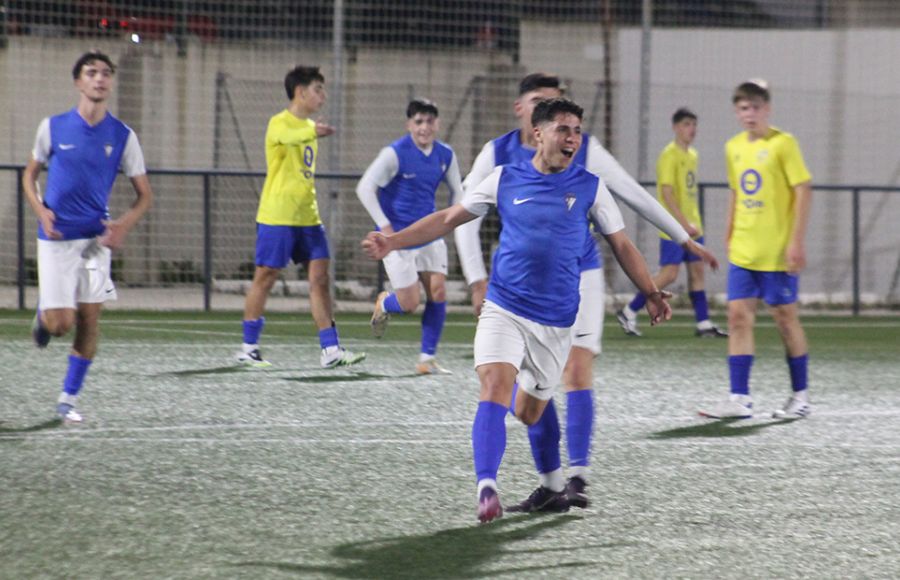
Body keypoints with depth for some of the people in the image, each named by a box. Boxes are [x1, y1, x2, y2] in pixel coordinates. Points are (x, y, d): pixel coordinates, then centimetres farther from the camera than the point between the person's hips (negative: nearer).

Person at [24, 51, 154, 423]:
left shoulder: (122, 136, -1)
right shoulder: (53, 127, -2)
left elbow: (145, 195, 4)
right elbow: (30, 174, 11)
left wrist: (123, 225, -14)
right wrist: (40, 210, -7)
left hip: (96, 238, 1)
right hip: (56, 237, -1)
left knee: (89, 319, -3)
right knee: (60, 323, -7)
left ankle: (69, 399, 12)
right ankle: (43, 314, 30)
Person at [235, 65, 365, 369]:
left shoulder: (309, 127, 16)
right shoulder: (279, 124, -11)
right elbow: (292, 138, -37)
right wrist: (314, 132, -56)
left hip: (307, 217, 8)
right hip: (277, 216, -8)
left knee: (320, 278, 0)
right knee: (265, 278, 0)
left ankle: (331, 350, -1)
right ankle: (248, 348, 11)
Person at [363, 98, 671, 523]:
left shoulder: (590, 187, 3)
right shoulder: (505, 180, 3)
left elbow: (621, 245, 12)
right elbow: (448, 219, 10)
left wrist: (651, 294, 5)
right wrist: (391, 242, 3)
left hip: (556, 323, 1)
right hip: (503, 310, -1)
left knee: (529, 415, 6)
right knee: (495, 391, -22)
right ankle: (486, 488, -27)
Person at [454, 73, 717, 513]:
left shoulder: (583, 150, -6)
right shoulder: (497, 155, -4)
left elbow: (634, 195, 4)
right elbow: (466, 219, -1)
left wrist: (685, 240, 9)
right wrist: (478, 281, -10)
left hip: (579, 277, -2)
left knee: (577, 372, -15)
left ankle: (577, 478, -16)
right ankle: (550, 484, 10)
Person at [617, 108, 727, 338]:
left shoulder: (692, 155, 13)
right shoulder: (670, 155, -13)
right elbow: (667, 193, -19)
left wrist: (694, 224, 18)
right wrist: (684, 224, -22)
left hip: (691, 227, 9)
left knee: (697, 270, 7)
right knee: (668, 274, -9)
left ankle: (704, 324, 10)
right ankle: (628, 312, 1)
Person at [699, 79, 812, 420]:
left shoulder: (782, 144, -9)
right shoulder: (734, 147, 10)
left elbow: (803, 191, -11)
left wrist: (797, 241, -16)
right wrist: (729, 238, 17)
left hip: (778, 251, -6)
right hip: (743, 251, 6)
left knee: (785, 317, 2)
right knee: (738, 317, -2)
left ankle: (800, 397, 14)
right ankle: (739, 399, -2)